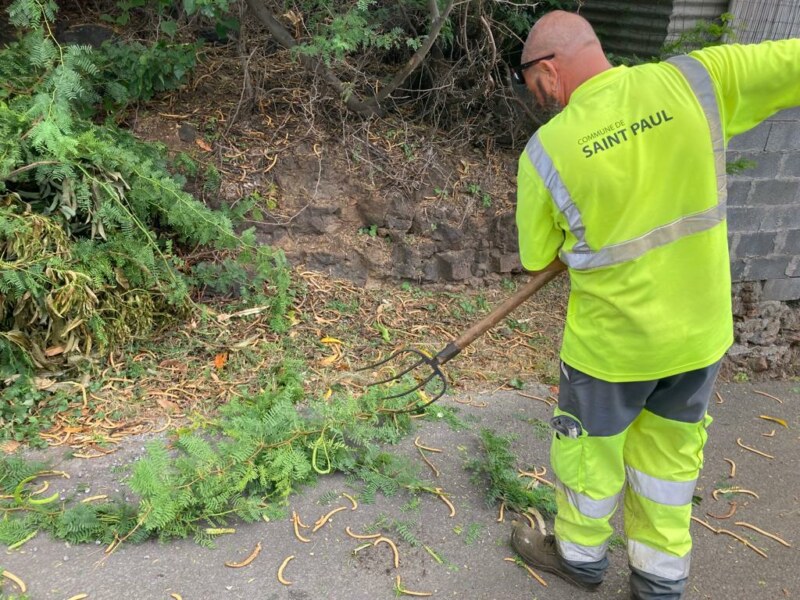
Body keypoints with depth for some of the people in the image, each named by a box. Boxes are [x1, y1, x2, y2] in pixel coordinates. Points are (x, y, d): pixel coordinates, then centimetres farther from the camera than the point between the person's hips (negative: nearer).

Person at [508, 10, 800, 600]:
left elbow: (539, 261, -4)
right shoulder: (695, 79, -13)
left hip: (611, 338, -4)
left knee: (590, 451, 21)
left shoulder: (546, 152, -17)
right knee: (671, 452, 22)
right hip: (701, 329, 4)